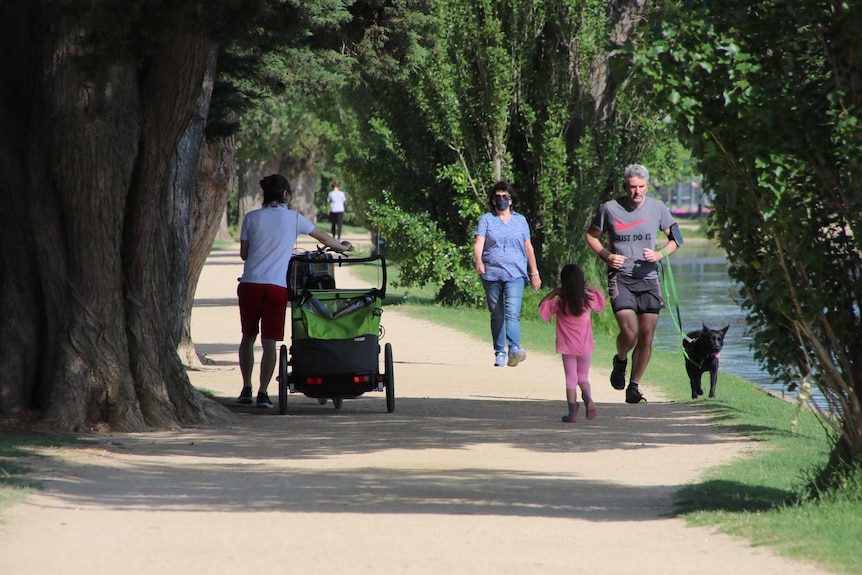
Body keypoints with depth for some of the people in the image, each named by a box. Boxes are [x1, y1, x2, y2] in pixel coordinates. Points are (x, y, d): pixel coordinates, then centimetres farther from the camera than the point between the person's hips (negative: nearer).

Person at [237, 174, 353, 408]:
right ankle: (263, 393, -4)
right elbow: (322, 236, 19)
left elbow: (243, 253, 8)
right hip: (277, 286, -1)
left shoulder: (251, 218, 6)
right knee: (269, 341, 1)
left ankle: (246, 389, 12)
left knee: (248, 337, 15)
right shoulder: (293, 218, 5)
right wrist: (342, 247, 37)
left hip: (250, 283, 1)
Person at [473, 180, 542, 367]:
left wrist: (534, 273, 17)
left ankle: (514, 350, -31)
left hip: (515, 274, -1)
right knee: (497, 315, 5)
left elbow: (528, 248, 18)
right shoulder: (486, 220, 9)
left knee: (512, 313, -17)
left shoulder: (520, 220, 14)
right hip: (491, 274, 1)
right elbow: (479, 243, -4)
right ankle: (499, 353, 13)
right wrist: (478, 261, -24)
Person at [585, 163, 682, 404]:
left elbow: (675, 238, 13)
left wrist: (660, 254, -7)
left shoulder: (657, 208, 2)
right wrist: (607, 256, -7)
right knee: (630, 332, -19)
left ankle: (634, 388, 14)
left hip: (648, 278, 3)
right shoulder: (609, 209, -3)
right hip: (620, 278, -3)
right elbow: (591, 236, 10)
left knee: (646, 337, 0)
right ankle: (620, 361, 15)